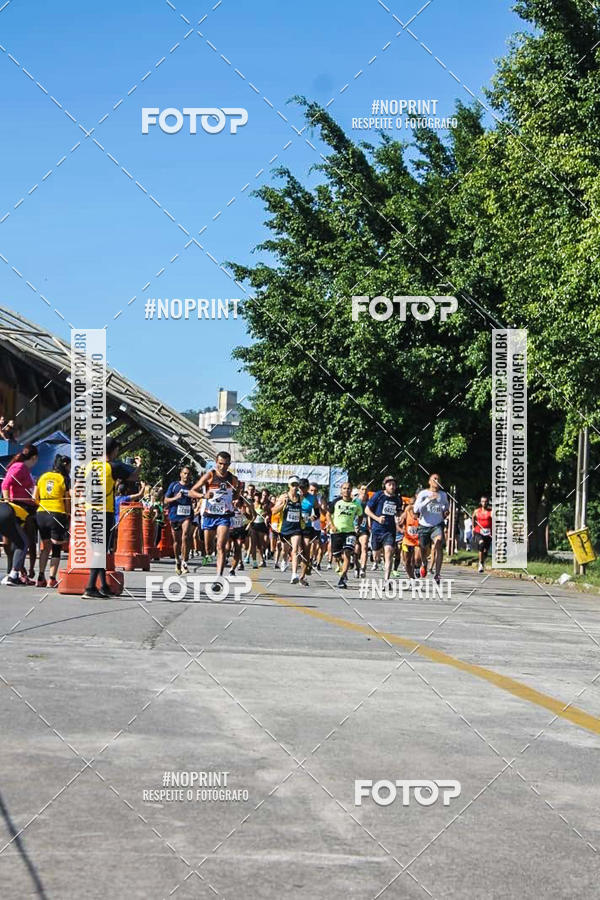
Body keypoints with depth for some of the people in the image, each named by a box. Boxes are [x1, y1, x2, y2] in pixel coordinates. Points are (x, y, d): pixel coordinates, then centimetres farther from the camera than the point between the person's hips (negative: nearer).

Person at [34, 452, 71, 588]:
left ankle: (41, 578, 12)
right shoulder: (65, 479, -1)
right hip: (58, 514, -5)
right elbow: (68, 500, -3)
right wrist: (68, 515, 7)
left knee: (45, 547, 17)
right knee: (56, 548, 2)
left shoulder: (42, 477, 12)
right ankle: (52, 579, -5)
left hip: (41, 514, 5)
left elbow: (34, 498, 10)